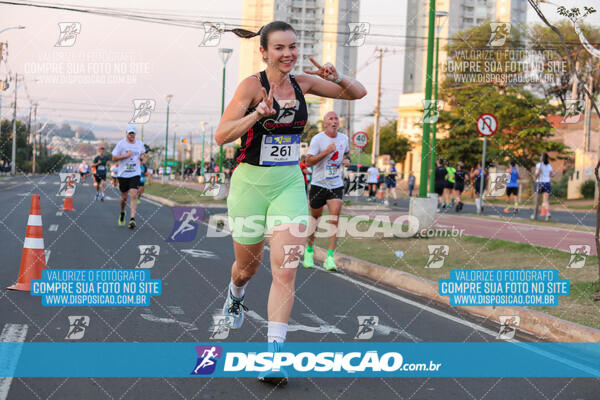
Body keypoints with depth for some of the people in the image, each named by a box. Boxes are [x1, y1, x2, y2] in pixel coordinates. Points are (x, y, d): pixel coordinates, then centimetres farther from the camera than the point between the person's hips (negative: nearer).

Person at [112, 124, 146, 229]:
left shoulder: (140, 144, 5)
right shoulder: (121, 144, -5)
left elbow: (142, 153, 22)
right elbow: (114, 158, -4)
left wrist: (142, 158, -2)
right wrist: (125, 155, -19)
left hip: (135, 174, 1)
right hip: (123, 174, -1)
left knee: (134, 195, -16)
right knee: (124, 197, 9)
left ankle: (132, 218, -20)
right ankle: (122, 213, 38)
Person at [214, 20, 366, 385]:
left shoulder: (302, 82, 2)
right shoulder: (252, 85, -12)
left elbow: (358, 93, 10)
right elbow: (221, 136, -19)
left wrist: (337, 78, -11)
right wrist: (260, 112, -33)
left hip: (290, 183, 3)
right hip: (251, 182, -2)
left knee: (285, 269, -12)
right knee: (248, 265, 16)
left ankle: (274, 355, -11)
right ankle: (236, 295, 54)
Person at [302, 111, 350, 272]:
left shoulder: (344, 138, 5)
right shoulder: (317, 139, -10)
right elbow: (308, 161, -16)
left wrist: (347, 160, 3)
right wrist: (327, 151, -25)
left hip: (336, 185, 3)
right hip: (319, 184, -2)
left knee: (334, 219, -11)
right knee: (315, 218, 10)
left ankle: (330, 258, -12)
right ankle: (309, 250, 31)